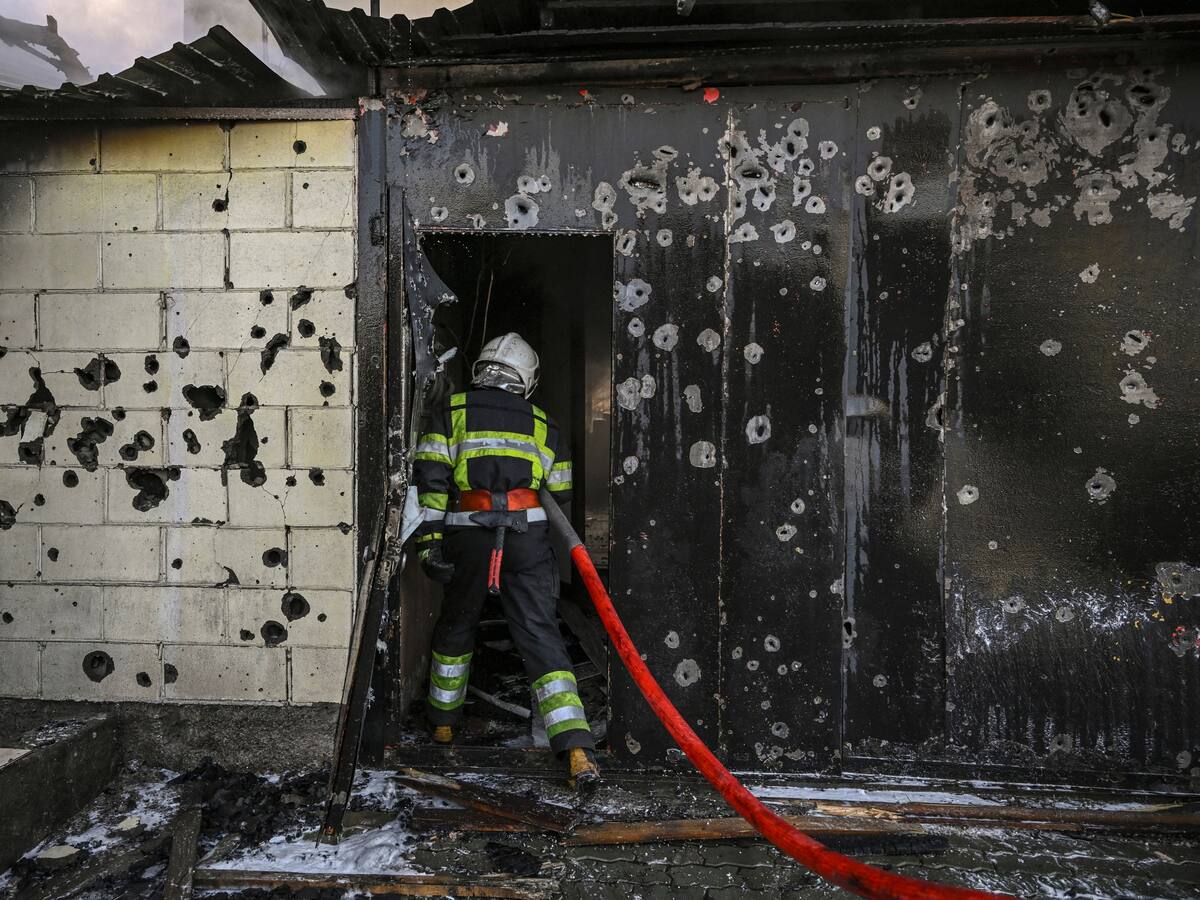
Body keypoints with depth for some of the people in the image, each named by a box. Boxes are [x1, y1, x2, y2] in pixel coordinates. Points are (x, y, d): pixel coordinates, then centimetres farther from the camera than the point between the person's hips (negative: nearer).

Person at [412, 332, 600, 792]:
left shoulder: (449, 412, 11)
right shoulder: (543, 424, 17)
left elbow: (430, 477, -1)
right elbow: (560, 495, 17)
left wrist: (429, 539, -3)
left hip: (469, 534, 0)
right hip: (529, 537, 0)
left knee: (456, 628, 22)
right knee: (541, 636, -1)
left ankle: (443, 722, 39)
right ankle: (577, 751, -11)